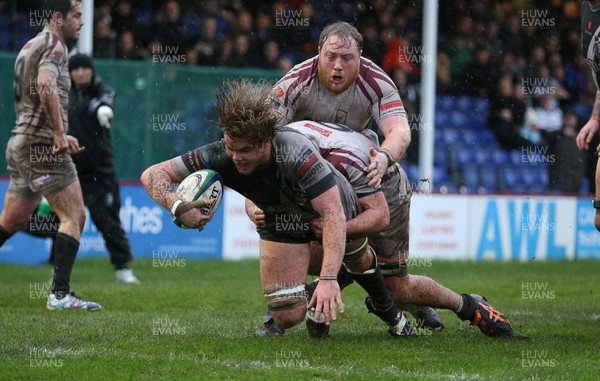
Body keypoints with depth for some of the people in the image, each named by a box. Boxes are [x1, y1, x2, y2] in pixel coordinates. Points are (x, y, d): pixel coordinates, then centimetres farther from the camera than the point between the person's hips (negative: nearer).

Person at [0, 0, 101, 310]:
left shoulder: (30, 46, 20)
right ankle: (60, 294, -16)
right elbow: (45, 85, -29)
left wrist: (59, 135, 25)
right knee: (74, 217, -9)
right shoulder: (54, 45, -10)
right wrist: (60, 133, -26)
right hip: (41, 146, -10)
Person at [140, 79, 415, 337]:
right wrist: (177, 206, -50)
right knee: (287, 317, -10)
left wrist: (329, 279, -57)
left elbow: (333, 215, -47)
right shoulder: (221, 157, -35)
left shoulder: (296, 153, -45)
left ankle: (387, 310, 61)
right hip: (279, 218, 2)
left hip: (331, 205, -2)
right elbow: (152, 174, -29)